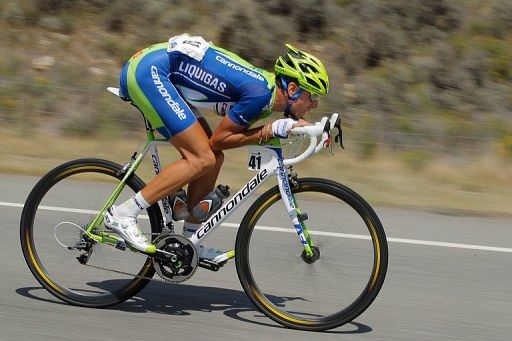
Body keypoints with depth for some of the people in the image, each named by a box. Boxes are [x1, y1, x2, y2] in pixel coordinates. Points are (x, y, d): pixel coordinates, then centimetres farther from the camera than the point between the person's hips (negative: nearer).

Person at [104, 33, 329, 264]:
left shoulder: (267, 86, 8)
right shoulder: (261, 91, -19)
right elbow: (219, 139, -12)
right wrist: (274, 130, -14)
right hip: (149, 70, -10)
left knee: (214, 158, 8)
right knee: (202, 159, -14)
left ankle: (189, 241, 14)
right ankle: (123, 214, -13)